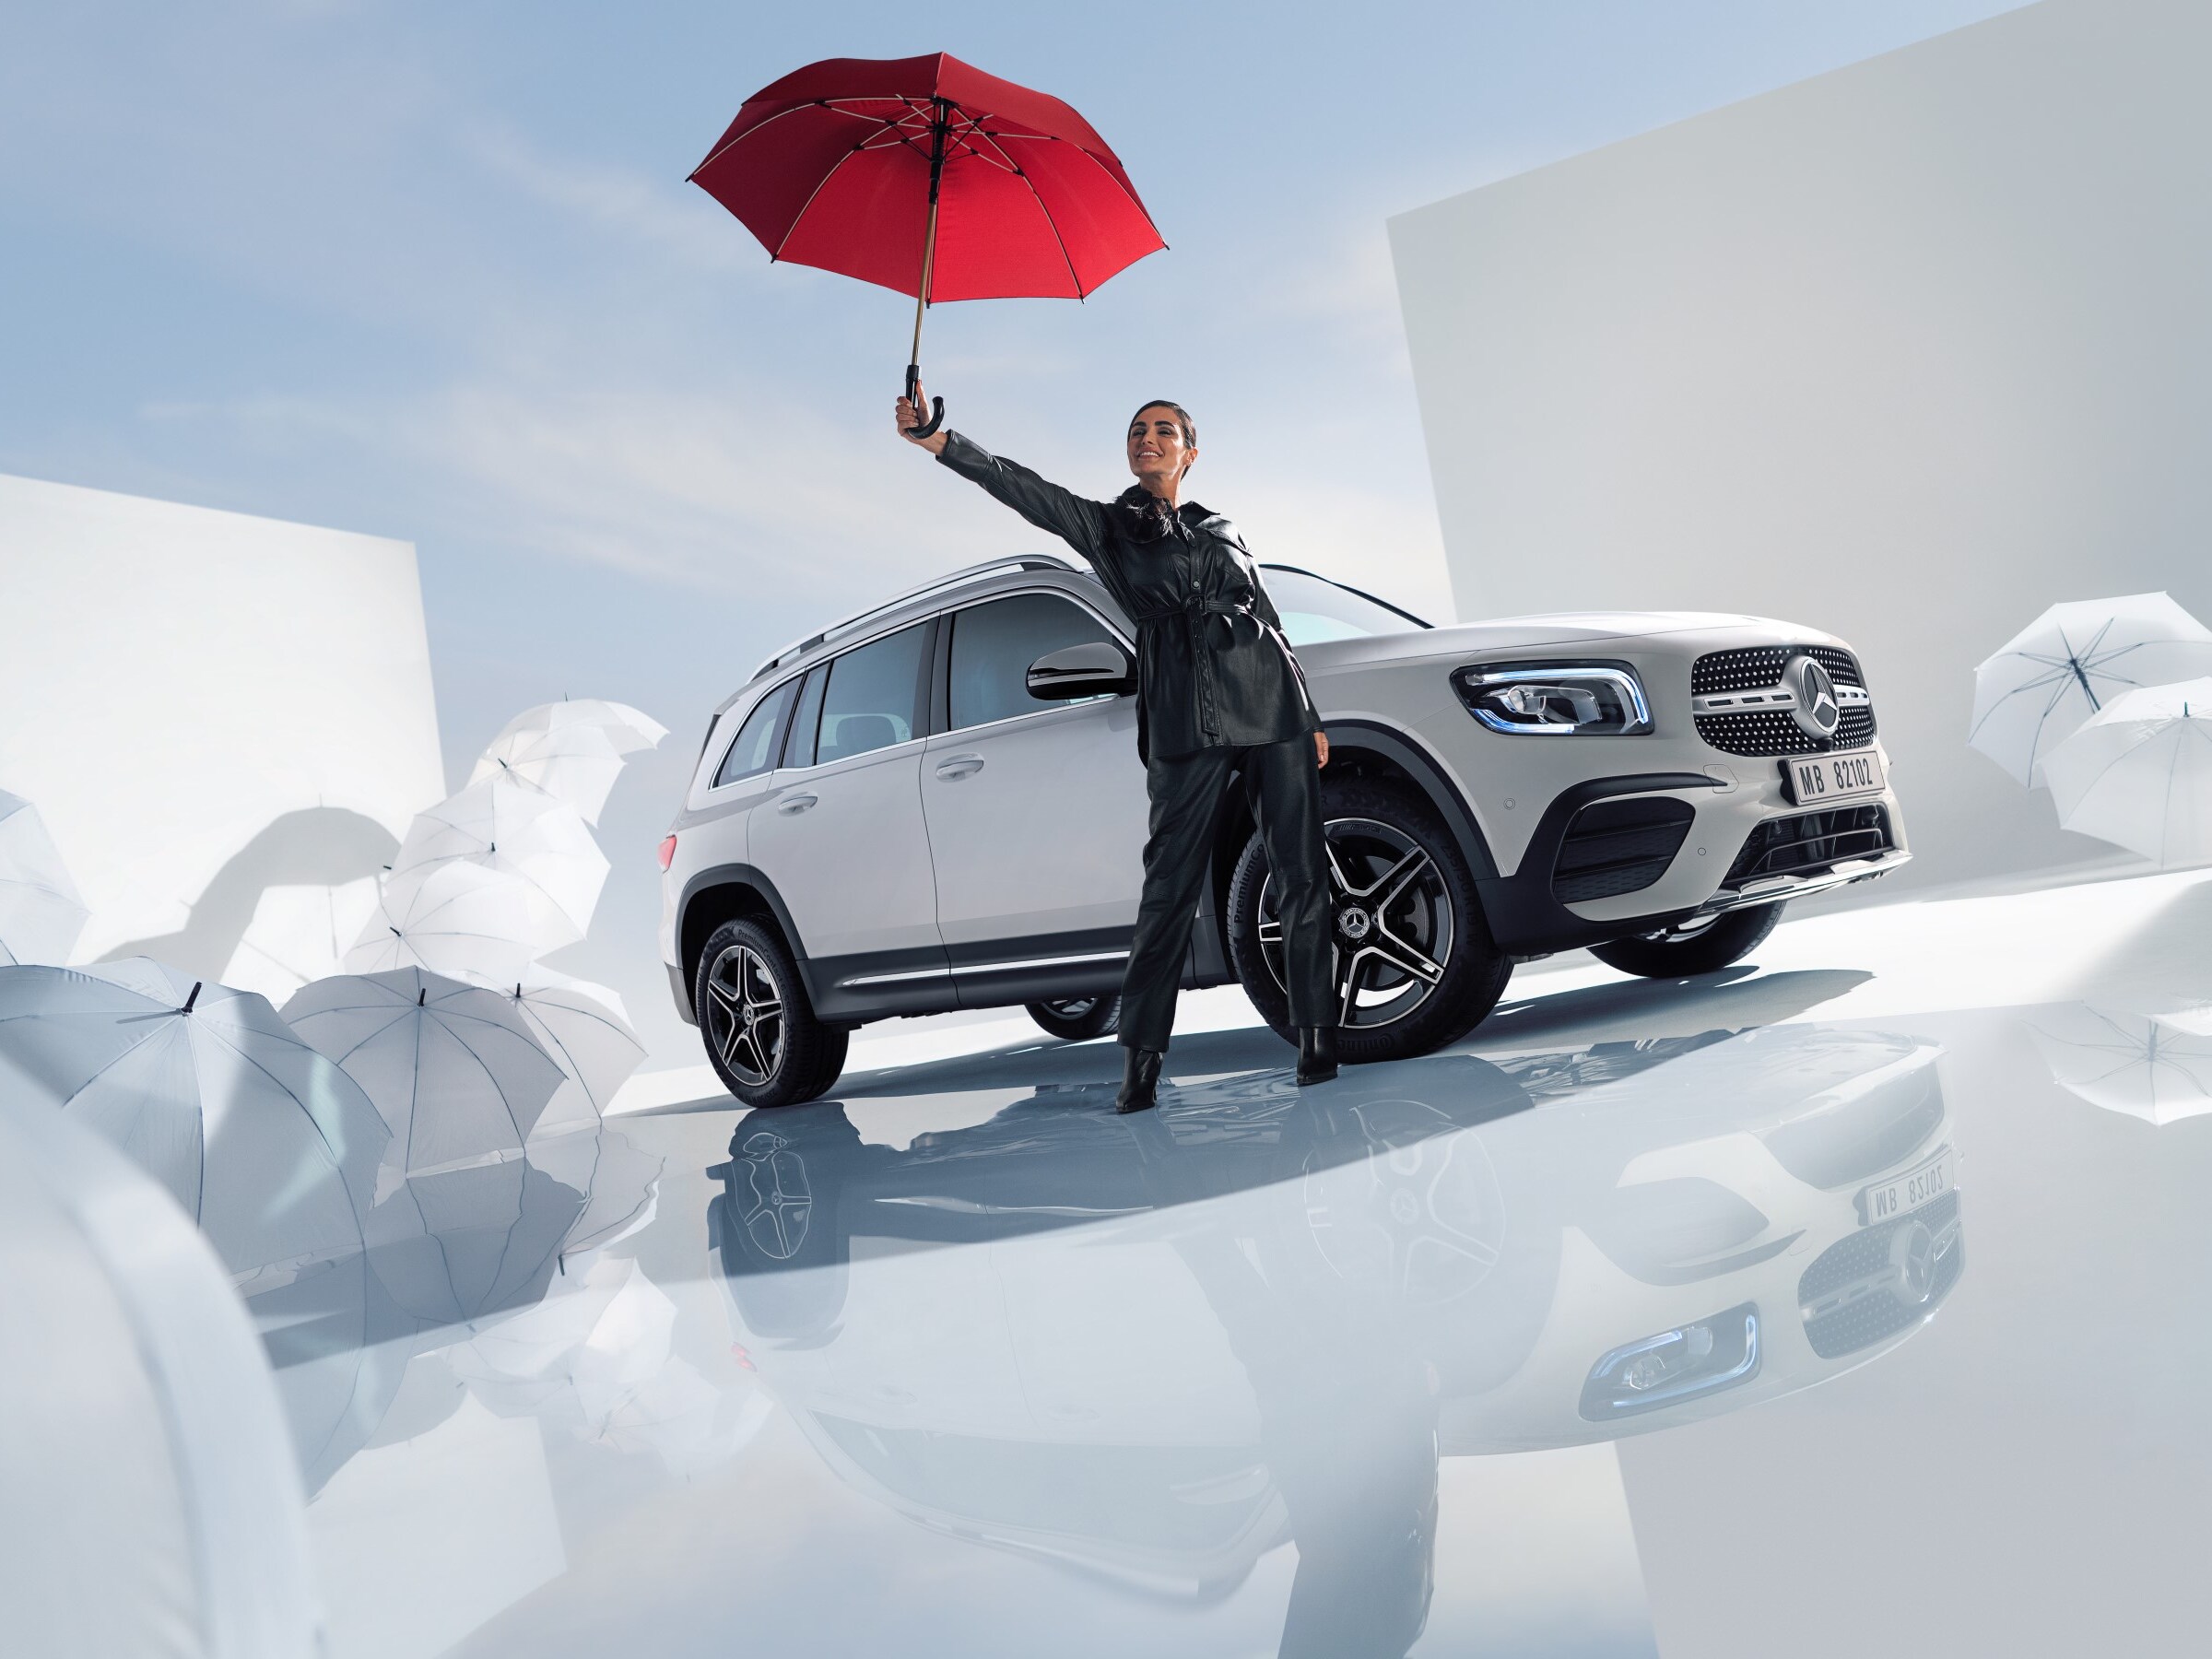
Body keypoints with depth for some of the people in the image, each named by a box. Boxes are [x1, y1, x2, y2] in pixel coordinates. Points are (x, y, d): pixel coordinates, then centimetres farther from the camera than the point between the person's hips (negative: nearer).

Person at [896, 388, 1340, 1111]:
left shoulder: (1221, 529, 20)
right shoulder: (1107, 525, 12)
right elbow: (1023, 489, -4)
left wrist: (1310, 719, 16)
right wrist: (943, 442, -20)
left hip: (1273, 709, 3)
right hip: (1184, 726, -3)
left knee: (1301, 877, -1)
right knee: (1168, 890, -6)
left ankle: (1318, 1038, 7)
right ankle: (1141, 1060, -2)